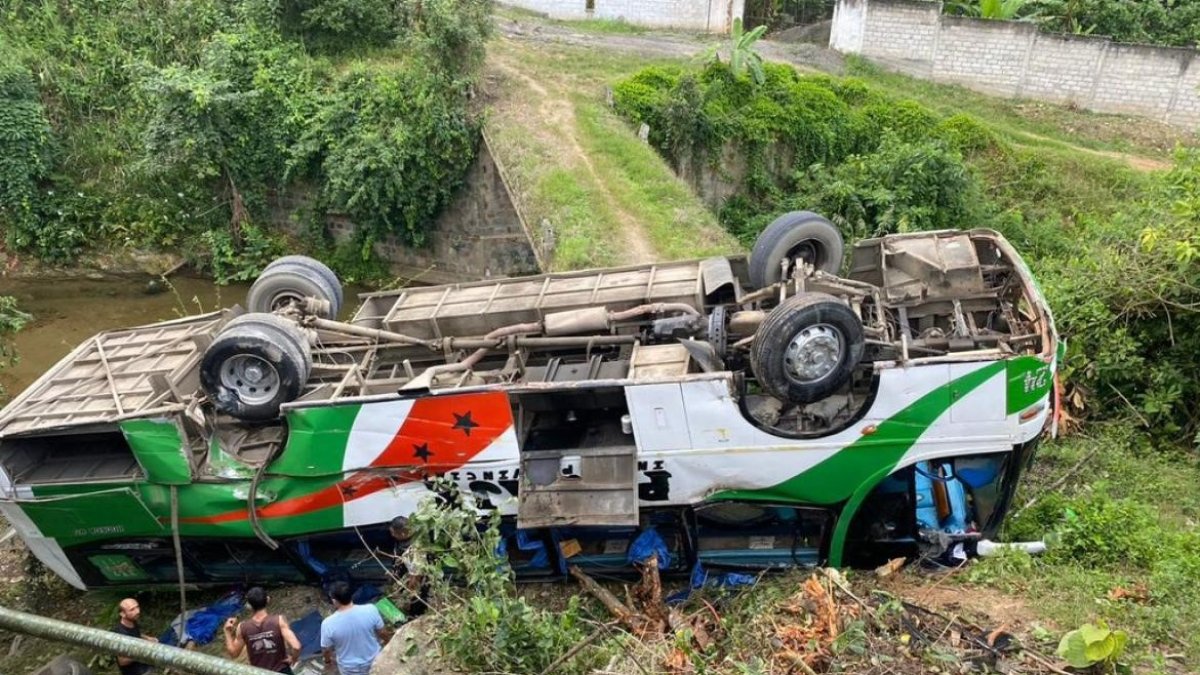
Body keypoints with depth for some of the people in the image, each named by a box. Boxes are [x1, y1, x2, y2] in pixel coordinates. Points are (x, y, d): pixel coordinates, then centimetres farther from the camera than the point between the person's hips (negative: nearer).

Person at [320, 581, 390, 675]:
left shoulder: (328, 624, -28)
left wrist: (327, 661, 10)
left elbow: (326, 650, -12)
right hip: (374, 661, 1)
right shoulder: (370, 610, -26)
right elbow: (382, 633, -10)